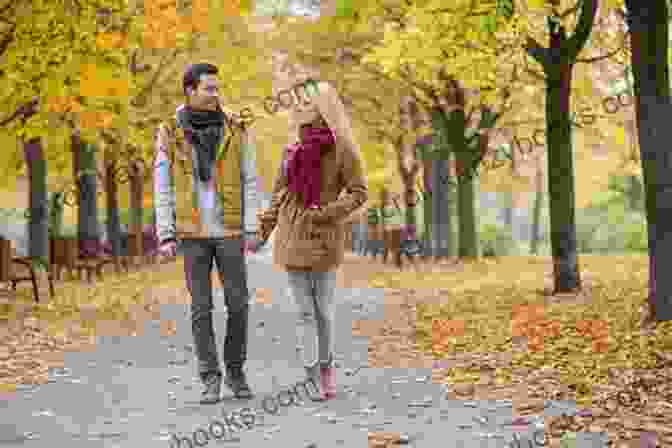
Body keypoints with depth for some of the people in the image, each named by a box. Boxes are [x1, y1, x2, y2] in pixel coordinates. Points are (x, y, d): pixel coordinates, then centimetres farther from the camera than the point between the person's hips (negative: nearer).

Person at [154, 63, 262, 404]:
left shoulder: (235, 129, -1)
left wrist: (251, 230, -5)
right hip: (193, 233, -1)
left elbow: (249, 182, 1)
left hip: (229, 231, 1)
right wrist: (166, 237, -10)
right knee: (201, 308, 0)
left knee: (237, 304, 1)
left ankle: (235, 372, 20)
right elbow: (162, 188, -2)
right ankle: (211, 380, 9)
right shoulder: (170, 134, -3)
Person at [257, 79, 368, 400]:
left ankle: (324, 365, 25)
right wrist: (263, 229, 9)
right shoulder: (293, 147, 7)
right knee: (304, 311, 1)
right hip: (292, 238, 4)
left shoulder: (341, 147, -7)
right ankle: (315, 374, 3)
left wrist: (327, 213, -17)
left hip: (325, 238, -4)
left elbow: (359, 193, -5)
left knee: (323, 310, 5)